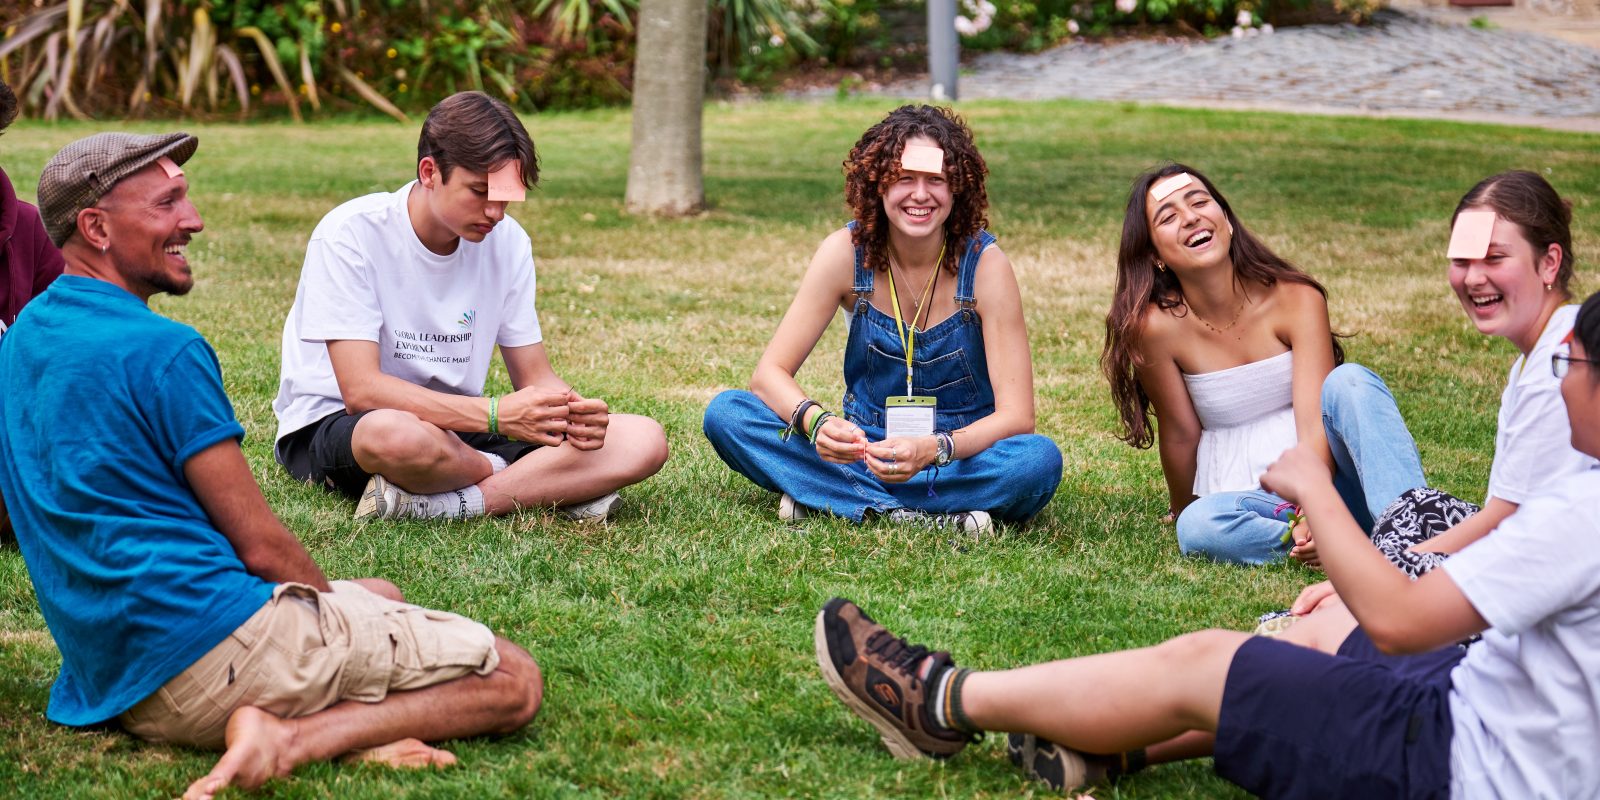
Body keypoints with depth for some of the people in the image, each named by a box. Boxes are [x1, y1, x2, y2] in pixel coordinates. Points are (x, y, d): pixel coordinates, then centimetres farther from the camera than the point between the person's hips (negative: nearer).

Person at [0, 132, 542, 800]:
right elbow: (261, 546, -13)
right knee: (512, 679, -5)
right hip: (213, 644, -10)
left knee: (382, 594, 32)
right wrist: (333, 605, 8)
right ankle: (293, 739, -19)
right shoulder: (162, 350, -15)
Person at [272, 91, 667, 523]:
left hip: (457, 429, 5)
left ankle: (437, 505, -24)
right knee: (396, 435, -44)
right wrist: (496, 414, -33)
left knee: (642, 441, -13)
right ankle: (552, 487, -14)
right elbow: (361, 390, -24)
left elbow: (536, 376, 4)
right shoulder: (351, 235, -17)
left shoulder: (507, 241, 0)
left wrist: (570, 411, -21)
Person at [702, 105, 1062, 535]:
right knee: (725, 413, -20)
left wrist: (934, 450, -37)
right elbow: (769, 374, -10)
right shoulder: (847, 252, -10)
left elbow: (1016, 416, -18)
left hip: (962, 454, -2)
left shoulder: (984, 263, -14)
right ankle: (923, 517, -27)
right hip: (866, 452, 2)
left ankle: (827, 499, -26)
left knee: (1039, 460, -34)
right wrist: (818, 422, -32)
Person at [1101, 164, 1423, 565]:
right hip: (1249, 499, -1)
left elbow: (1315, 423, -19)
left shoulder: (1297, 300, -9)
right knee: (1199, 527, -35)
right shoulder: (1158, 326, -11)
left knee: (1350, 381, -28)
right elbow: (1180, 434, 2)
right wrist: (1183, 510, 15)